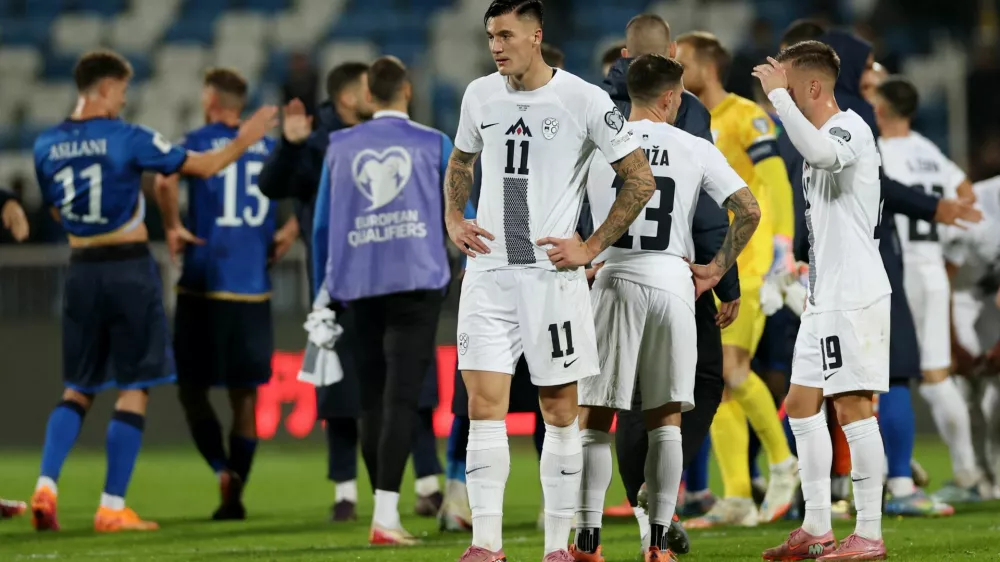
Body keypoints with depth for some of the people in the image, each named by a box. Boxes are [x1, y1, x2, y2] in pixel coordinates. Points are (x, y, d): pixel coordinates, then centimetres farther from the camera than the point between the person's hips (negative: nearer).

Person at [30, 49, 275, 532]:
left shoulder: (47, 146, 3)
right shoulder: (127, 139, -11)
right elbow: (203, 166, -4)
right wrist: (244, 140, 13)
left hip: (81, 271, 5)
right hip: (129, 269, -5)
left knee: (77, 389, 14)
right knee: (133, 389, 2)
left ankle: (46, 486, -4)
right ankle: (112, 507, -1)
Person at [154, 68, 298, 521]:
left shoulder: (199, 142, -1)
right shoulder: (268, 149, 11)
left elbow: (165, 181, -20)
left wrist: (172, 227, -8)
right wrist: (289, 232, 10)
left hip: (204, 284, -3)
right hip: (254, 289, 3)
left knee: (191, 387, 7)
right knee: (245, 395, 9)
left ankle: (223, 470, -15)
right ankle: (234, 497, 6)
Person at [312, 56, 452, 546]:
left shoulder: (340, 147, 11)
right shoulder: (434, 144, 5)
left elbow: (322, 225, 11)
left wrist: (322, 291, 19)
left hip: (358, 285, 3)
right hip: (417, 280, -2)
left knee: (372, 396, 10)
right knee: (401, 396, -8)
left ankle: (384, 511, 16)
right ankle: (385, 514, -18)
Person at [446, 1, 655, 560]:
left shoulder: (584, 100, -8)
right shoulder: (480, 95, 7)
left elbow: (641, 180, -2)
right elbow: (461, 162, 26)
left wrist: (592, 246, -6)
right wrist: (454, 219, 9)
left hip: (552, 273, -3)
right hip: (488, 272, 4)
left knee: (560, 411, 3)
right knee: (484, 405, -5)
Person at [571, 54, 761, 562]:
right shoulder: (696, 150, 3)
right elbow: (748, 211, -2)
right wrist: (716, 270, 7)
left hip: (613, 283, -1)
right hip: (673, 284, 1)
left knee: (595, 417, 3)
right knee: (666, 419, 7)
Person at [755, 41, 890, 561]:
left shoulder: (850, 129, -13)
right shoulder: (819, 139, 18)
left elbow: (818, 151, -38)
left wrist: (777, 94, -27)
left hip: (855, 294, -11)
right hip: (824, 298, 11)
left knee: (853, 406, -10)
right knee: (801, 403, 11)